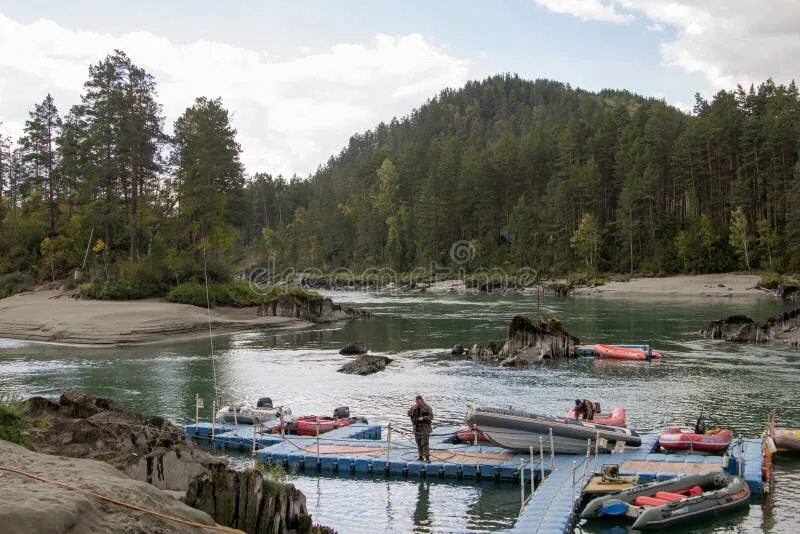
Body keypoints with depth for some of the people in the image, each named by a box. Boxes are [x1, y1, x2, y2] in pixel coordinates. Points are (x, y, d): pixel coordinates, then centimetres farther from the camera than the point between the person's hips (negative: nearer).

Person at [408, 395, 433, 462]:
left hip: (425, 427, -5)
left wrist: (423, 418, -24)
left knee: (425, 443, -12)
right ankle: (421, 456, 16)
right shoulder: (414, 407, 8)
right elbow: (409, 414, -3)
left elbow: (431, 417, -10)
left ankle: (427, 457, -13)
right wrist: (413, 408, -17)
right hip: (417, 427, 5)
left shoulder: (427, 408, -6)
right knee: (419, 443, 8)